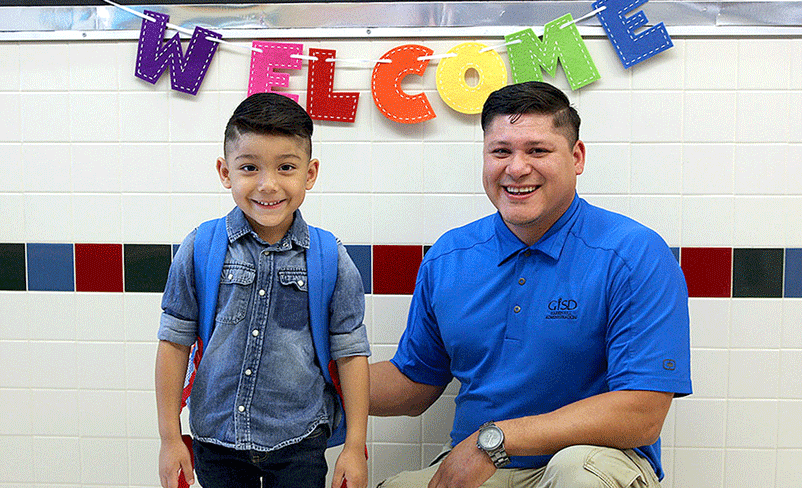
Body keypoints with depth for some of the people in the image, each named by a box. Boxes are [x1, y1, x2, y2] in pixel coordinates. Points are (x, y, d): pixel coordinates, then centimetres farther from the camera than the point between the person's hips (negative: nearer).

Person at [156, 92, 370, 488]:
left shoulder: (331, 259, -8)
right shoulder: (200, 249, -7)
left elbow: (350, 351, -3)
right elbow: (174, 341, -1)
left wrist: (355, 446, -3)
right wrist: (169, 438, 0)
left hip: (298, 443, 0)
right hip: (216, 439, 1)